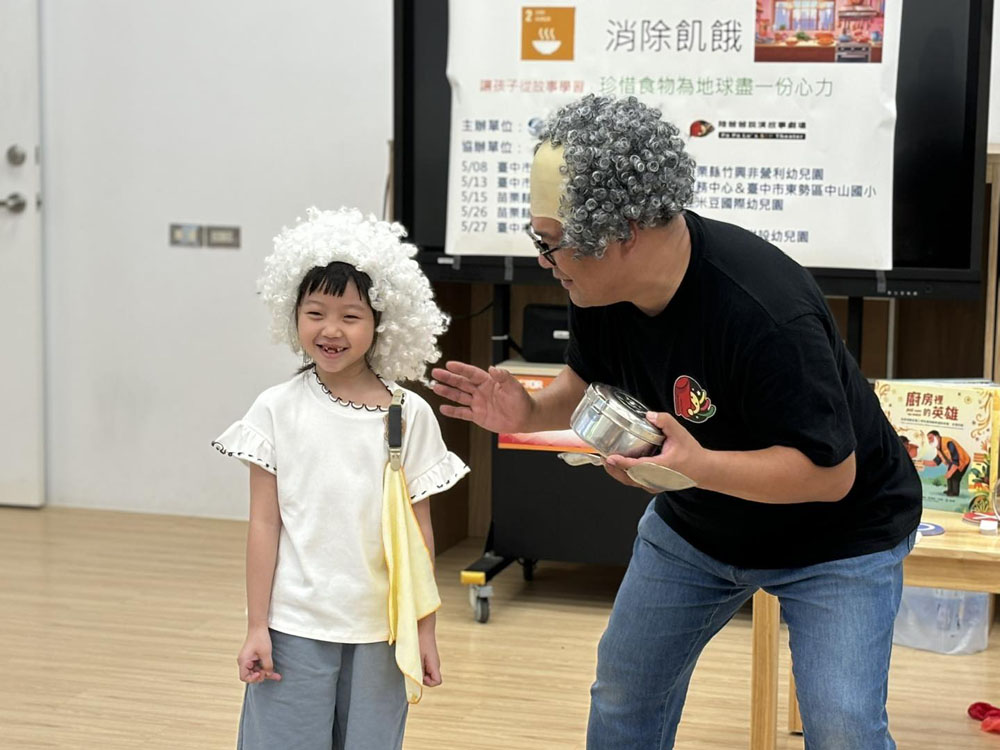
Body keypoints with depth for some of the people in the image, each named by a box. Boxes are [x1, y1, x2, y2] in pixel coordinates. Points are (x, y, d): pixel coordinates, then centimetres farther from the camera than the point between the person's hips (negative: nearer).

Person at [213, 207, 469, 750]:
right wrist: (256, 626, -2)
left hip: (380, 628, 1)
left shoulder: (409, 415, -1)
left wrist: (424, 629, 5)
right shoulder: (277, 410, -2)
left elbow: (419, 530, 4)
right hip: (296, 624, -1)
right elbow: (264, 523, 0)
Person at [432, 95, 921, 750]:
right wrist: (532, 412, -17)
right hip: (697, 523, 7)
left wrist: (699, 465, -46)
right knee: (624, 691, 14)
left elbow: (830, 472, -32)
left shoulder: (766, 313, -38)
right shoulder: (601, 288, -15)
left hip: (836, 536, -7)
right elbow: (591, 382, 5)